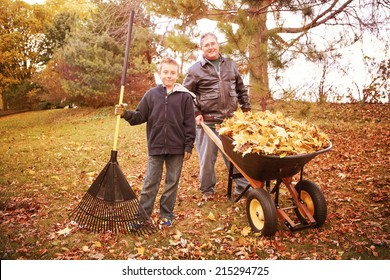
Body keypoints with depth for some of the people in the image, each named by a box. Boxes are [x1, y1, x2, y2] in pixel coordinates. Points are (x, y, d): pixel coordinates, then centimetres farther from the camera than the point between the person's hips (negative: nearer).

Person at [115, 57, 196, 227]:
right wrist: (125, 113, -13)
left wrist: (188, 147, -4)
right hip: (155, 147, 1)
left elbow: (189, 124, -2)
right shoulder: (151, 94, 3)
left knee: (172, 182, 11)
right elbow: (140, 116, 4)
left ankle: (167, 214, 25)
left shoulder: (185, 96, -2)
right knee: (150, 182, 8)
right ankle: (143, 214, 19)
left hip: (177, 148, -1)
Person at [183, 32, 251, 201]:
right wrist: (195, 113, -5)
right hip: (207, 122, -3)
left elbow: (241, 89, 21)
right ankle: (207, 190, 23)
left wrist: (246, 108, 16)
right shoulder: (195, 70, 0)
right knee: (207, 157, 6)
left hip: (230, 120, 3)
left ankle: (243, 187, 22)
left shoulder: (230, 64, 13)